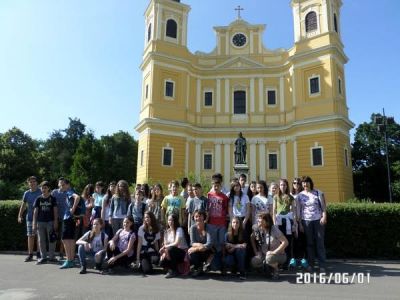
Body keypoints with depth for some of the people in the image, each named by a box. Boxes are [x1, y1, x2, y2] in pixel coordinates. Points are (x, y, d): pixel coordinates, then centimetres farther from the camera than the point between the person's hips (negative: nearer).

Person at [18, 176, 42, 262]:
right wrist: (20, 216, 5)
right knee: (30, 236, 5)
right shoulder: (26, 193, 7)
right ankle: (30, 254, 13)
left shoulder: (41, 192, -2)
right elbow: (23, 205, 13)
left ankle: (39, 253, 12)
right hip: (30, 218, 3)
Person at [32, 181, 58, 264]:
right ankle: (43, 257, 16)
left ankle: (51, 256, 12)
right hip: (40, 222, 2)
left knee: (52, 240, 0)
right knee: (41, 240, 6)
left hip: (50, 222, -2)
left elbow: (55, 211, 1)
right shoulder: (38, 199, 5)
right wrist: (34, 223, 0)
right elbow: (35, 211, 6)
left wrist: (56, 222, -5)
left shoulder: (52, 199, 1)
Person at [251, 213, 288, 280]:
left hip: (279, 255, -5)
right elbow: (252, 238, 11)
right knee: (254, 262, -22)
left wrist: (274, 252, -25)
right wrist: (256, 251, 2)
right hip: (264, 255, 5)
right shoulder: (257, 229, -6)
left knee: (269, 258, -38)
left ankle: (276, 271, -3)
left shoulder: (274, 229, -19)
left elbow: (285, 242, -24)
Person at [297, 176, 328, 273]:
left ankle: (322, 265, 4)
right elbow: (298, 210, 7)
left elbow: (324, 206, 0)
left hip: (318, 220, -1)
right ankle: (311, 264, 12)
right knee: (309, 243, 5)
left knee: (320, 243, -1)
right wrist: (300, 223, 3)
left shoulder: (318, 193, 1)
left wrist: (324, 217, -14)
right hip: (306, 221, 1)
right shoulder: (300, 195, 6)